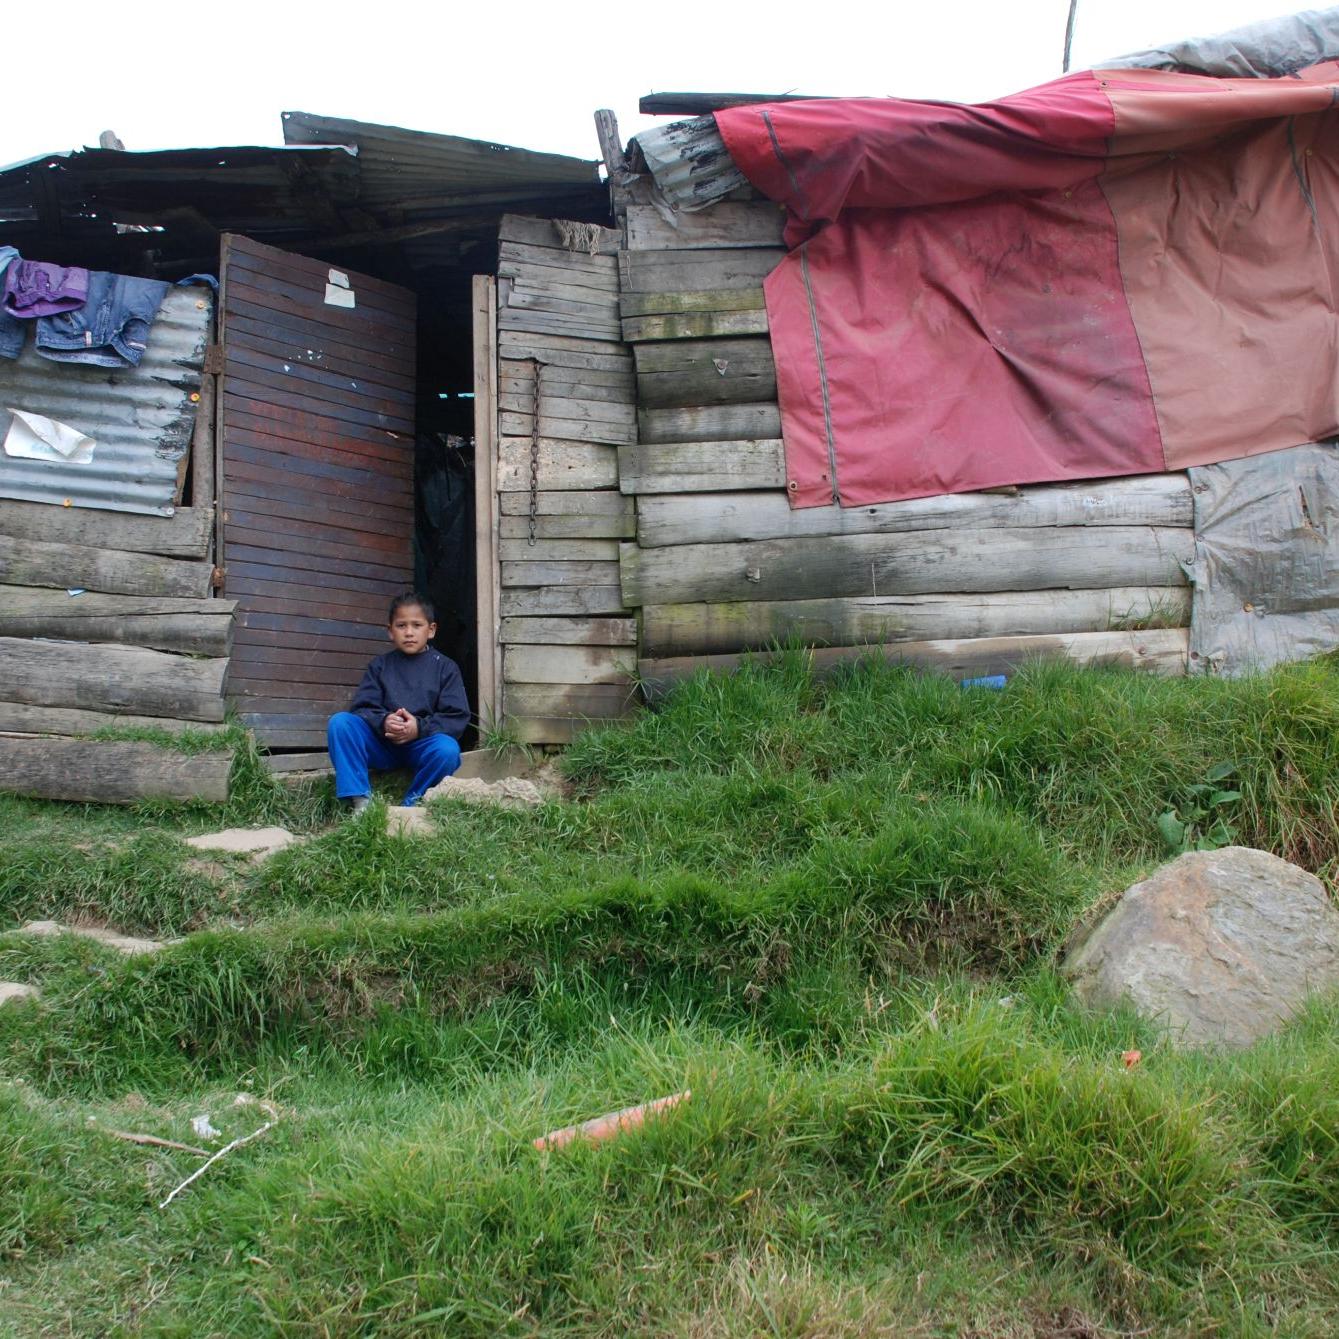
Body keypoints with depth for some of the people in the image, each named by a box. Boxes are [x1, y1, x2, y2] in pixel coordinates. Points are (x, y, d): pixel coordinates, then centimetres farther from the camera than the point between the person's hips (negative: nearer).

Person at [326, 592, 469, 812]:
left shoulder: (445, 667, 5)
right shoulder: (380, 666, 10)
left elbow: (457, 718, -4)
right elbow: (361, 708, 0)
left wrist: (420, 727, -20)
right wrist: (383, 722, -23)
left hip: (423, 745, -2)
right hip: (382, 743, 2)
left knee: (448, 750, -34)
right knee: (339, 722, -21)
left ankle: (411, 805, -12)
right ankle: (360, 801, -22)